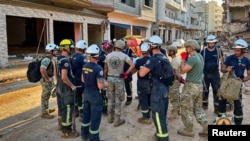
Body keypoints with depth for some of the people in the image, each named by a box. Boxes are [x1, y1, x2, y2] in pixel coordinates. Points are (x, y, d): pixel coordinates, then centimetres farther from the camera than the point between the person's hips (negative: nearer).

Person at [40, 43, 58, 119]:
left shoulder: (50, 59, 11)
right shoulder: (46, 59, -21)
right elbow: (42, 70, -34)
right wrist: (47, 79, -24)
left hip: (49, 80, 10)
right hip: (46, 81, -10)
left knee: (46, 96, 22)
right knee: (45, 96, 0)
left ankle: (46, 109, 37)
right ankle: (44, 113, 11)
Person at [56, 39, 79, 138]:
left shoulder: (59, 58, 8)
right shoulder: (65, 60, -23)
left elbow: (57, 74, 17)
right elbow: (64, 77, -29)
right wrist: (72, 86, -18)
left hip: (59, 87, 10)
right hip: (66, 89, -10)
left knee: (61, 107, 21)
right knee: (68, 109, 0)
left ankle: (62, 125, 38)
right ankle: (67, 131, 10)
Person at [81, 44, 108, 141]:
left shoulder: (85, 66, 1)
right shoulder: (98, 68, -23)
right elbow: (101, 86, -26)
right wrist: (106, 84, -6)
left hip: (86, 93, 8)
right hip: (95, 94, -7)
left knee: (86, 114, 20)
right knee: (95, 117, 5)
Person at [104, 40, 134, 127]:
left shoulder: (108, 55, 2)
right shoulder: (124, 55, -8)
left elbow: (105, 69, 5)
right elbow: (132, 65, -19)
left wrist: (105, 78, 15)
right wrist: (126, 73, -9)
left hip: (110, 78, 3)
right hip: (119, 79, -3)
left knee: (110, 98, 17)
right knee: (118, 100, 5)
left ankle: (110, 118, 27)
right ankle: (117, 120, 12)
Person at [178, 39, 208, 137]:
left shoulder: (193, 58, -20)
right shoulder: (200, 56, 10)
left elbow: (182, 70, -21)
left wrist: (183, 59, -9)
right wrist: (186, 58, 9)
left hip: (191, 85, -9)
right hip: (199, 85, 9)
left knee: (187, 109, 5)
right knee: (198, 108, 17)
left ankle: (188, 130, 17)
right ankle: (206, 129, 19)